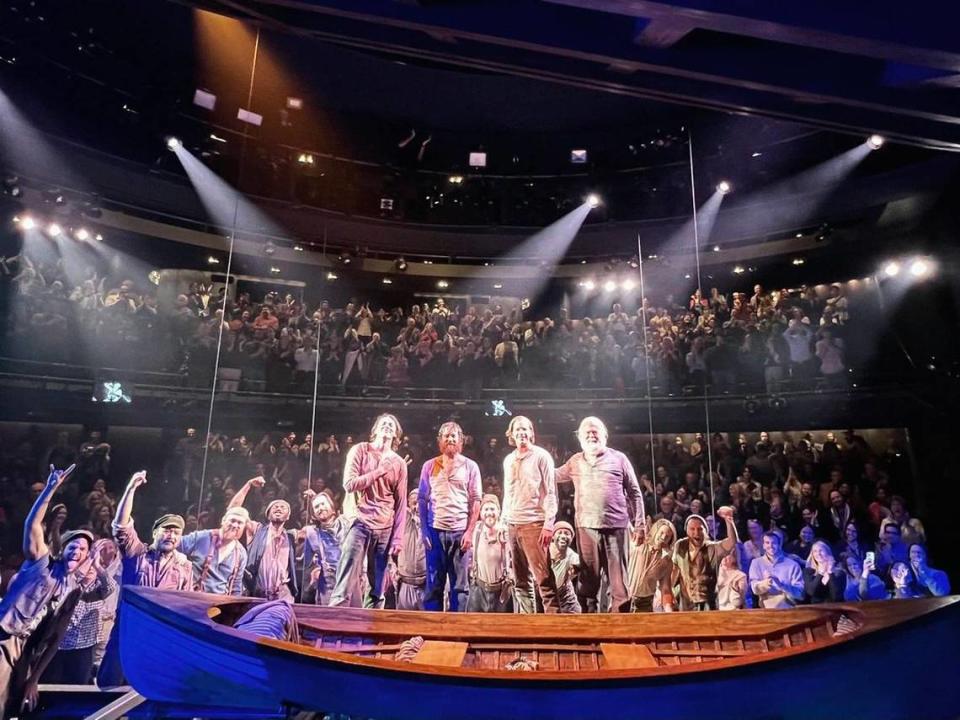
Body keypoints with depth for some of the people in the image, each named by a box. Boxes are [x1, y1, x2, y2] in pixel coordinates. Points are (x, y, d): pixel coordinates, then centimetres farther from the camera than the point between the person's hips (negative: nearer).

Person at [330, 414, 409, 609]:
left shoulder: (399, 463, 9)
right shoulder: (360, 450, 4)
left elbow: (401, 504, 8)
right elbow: (349, 484, -8)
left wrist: (398, 537, 2)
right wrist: (380, 470, -10)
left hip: (385, 529, 3)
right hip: (359, 523, -3)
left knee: (377, 590, 6)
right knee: (345, 586, -9)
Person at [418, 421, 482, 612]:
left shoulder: (470, 466, 5)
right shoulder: (429, 466, 8)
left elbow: (475, 501, 2)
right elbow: (422, 500, 8)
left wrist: (470, 531, -6)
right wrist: (424, 530, 0)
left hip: (460, 531, -1)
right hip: (435, 530, 1)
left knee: (459, 585, 5)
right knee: (434, 583, 5)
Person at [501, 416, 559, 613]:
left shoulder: (541, 456, -1)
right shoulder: (508, 460, 16)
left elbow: (551, 492, -5)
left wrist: (549, 524, -13)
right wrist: (502, 522, 14)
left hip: (534, 524, -6)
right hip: (512, 525, 6)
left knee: (544, 578, -10)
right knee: (520, 581, 8)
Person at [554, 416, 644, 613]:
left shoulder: (618, 458, 6)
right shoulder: (575, 462, 13)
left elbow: (634, 493, 7)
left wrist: (639, 525, 2)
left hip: (616, 527, -2)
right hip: (587, 527, 2)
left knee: (619, 579, 1)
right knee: (589, 580, 7)